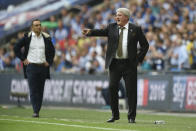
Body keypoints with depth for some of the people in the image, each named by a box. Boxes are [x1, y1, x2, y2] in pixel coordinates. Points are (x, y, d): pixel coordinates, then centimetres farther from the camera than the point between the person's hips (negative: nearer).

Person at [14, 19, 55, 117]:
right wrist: (23, 59, 0)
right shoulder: (27, 37, 0)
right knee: (33, 90, -9)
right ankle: (35, 111, -12)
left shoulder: (46, 38, 7)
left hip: (43, 67, 3)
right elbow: (16, 48, 6)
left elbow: (52, 50, 21)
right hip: (31, 66, -3)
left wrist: (49, 61, 10)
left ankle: (37, 111, 10)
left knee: (40, 91, 4)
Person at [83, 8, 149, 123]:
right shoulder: (112, 27, 9)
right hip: (114, 64, 3)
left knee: (131, 90, -2)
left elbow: (145, 45, 6)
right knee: (112, 88, 0)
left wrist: (139, 59, -1)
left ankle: (132, 116, 6)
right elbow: (101, 32, -5)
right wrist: (90, 32, -23)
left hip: (129, 64, -3)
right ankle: (115, 115, 13)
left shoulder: (135, 29, 1)